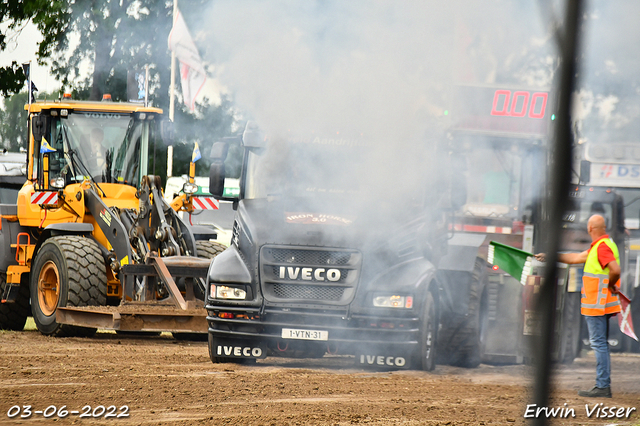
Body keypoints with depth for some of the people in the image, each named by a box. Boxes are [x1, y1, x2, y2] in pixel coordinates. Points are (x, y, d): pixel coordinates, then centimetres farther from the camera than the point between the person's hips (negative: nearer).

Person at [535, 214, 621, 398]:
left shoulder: (603, 247, -17)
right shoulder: (598, 246, 15)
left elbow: (615, 270, -31)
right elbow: (577, 258, 26)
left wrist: (610, 285, -13)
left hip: (597, 305, -10)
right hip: (599, 305, 10)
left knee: (599, 343, -9)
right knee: (601, 344, 13)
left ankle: (602, 386, -9)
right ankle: (604, 385, 16)